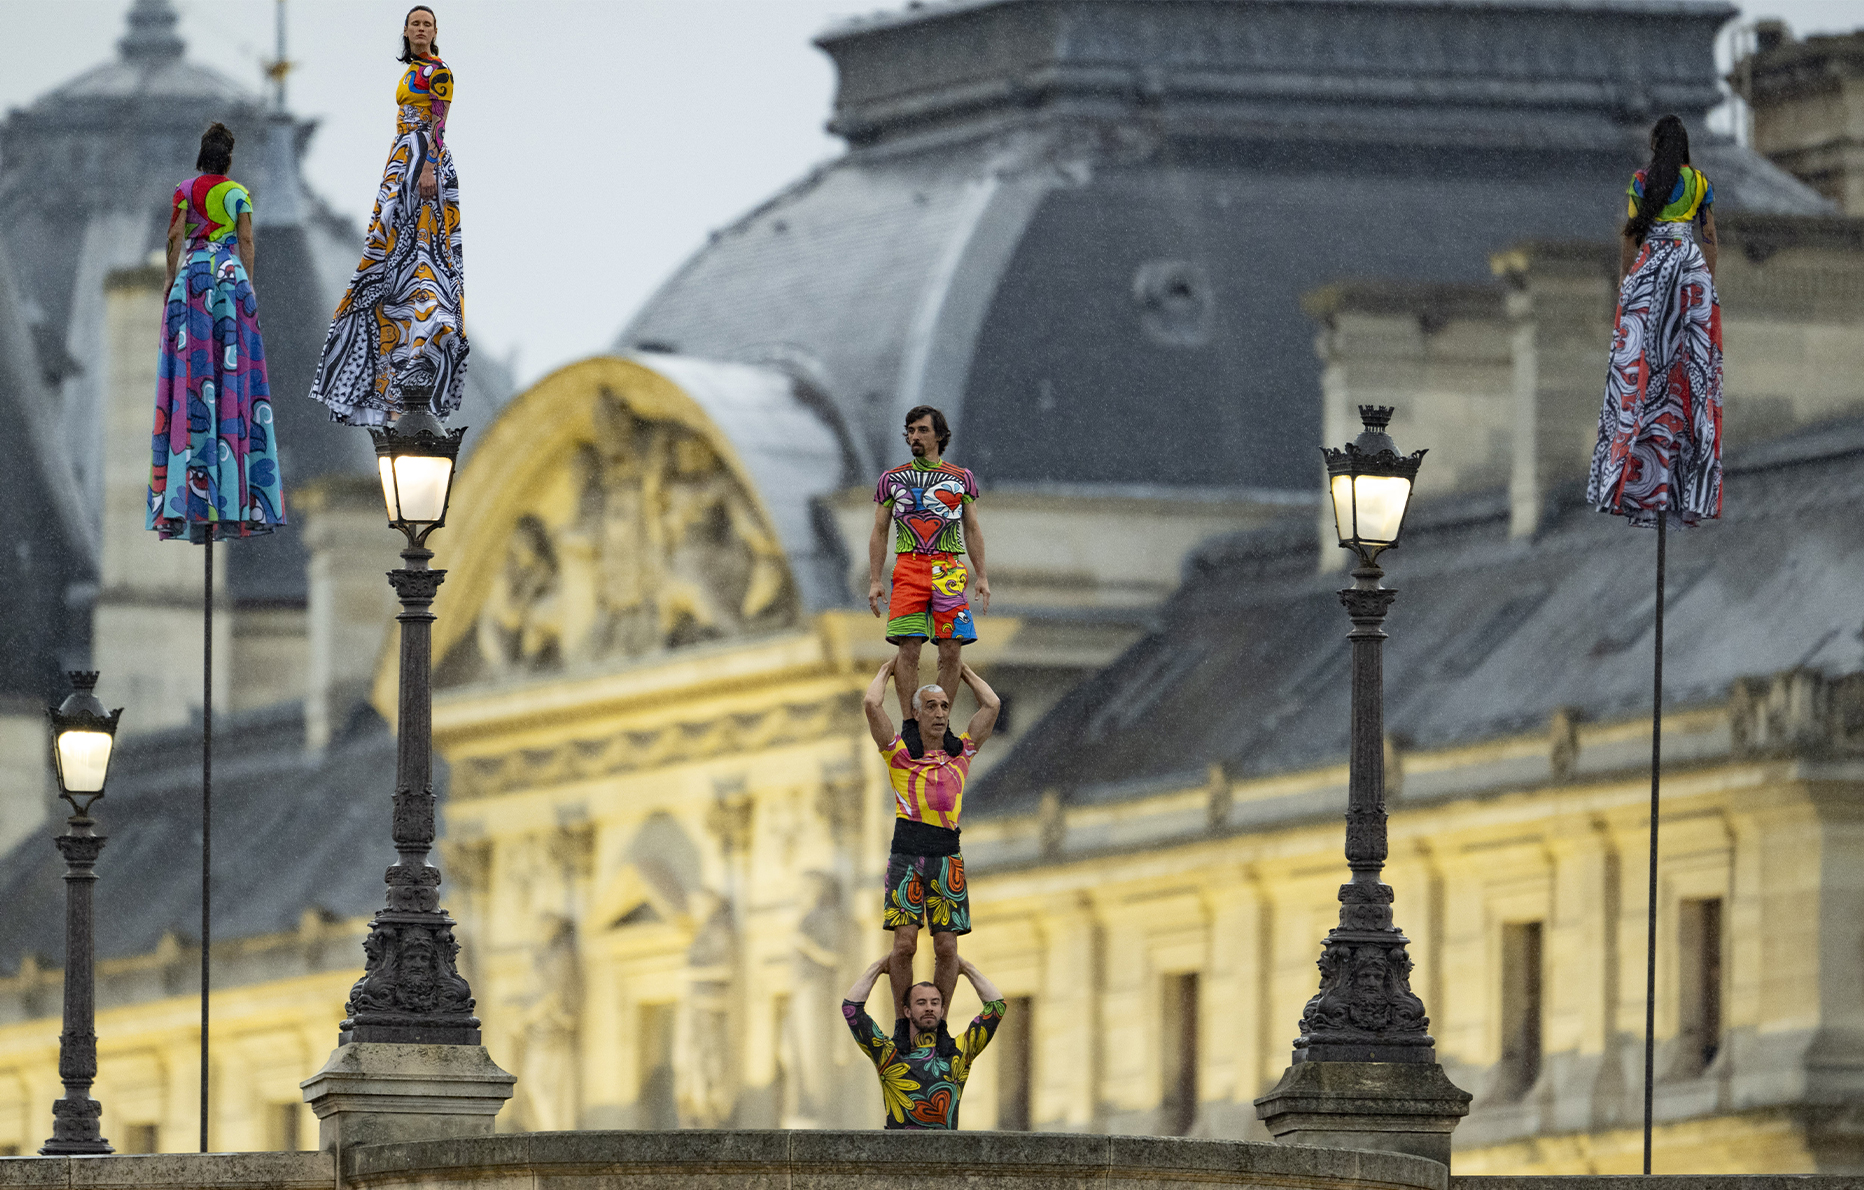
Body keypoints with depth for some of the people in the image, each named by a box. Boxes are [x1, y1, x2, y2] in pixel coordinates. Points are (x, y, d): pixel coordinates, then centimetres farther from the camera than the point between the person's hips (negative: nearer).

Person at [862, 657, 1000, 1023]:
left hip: (947, 856, 2)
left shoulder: (960, 752, 18)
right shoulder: (900, 752, 11)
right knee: (904, 943, -7)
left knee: (946, 947, -2)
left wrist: (965, 673, 30)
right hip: (906, 853, -2)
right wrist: (886, 672, 19)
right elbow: (871, 704, 3)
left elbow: (991, 706, 17)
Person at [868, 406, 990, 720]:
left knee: (950, 652, -6)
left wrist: (982, 578, 8)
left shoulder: (961, 479, 13)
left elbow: (972, 531, 16)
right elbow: (879, 533, 13)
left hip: (948, 571, 0)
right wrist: (874, 581, 5)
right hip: (908, 567, 0)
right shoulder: (892, 480, 13)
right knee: (909, 649, -9)